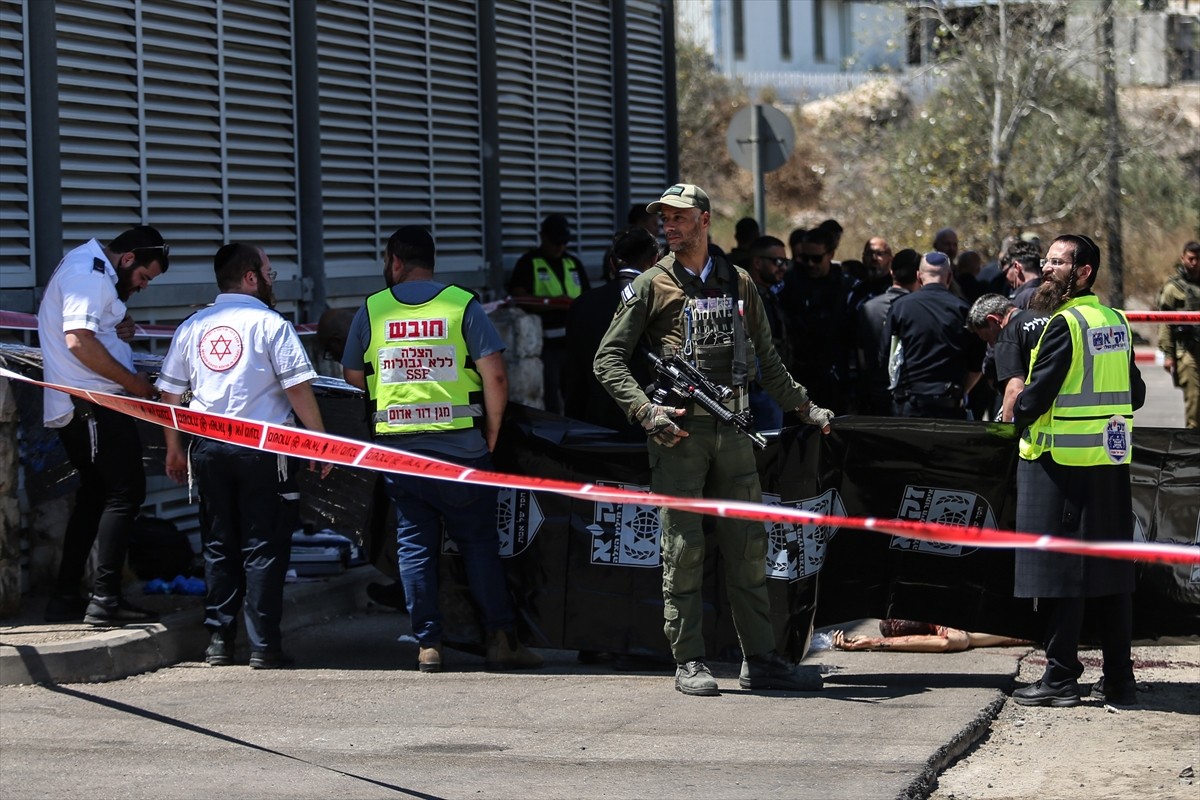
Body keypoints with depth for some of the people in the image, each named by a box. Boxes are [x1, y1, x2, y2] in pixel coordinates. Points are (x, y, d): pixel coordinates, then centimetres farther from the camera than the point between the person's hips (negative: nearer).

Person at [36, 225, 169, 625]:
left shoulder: (90, 269, 20)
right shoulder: (90, 274, -14)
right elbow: (79, 340, -24)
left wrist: (120, 326, 8)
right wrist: (133, 382, -15)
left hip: (77, 407, 11)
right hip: (93, 406, -11)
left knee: (95, 494, 14)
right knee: (126, 492, -9)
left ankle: (66, 600, 15)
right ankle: (105, 599, -11)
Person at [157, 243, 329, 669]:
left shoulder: (192, 327, 9)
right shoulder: (269, 323, -6)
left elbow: (169, 393, 12)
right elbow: (299, 388, -11)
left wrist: (174, 449, 21)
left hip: (208, 447, 4)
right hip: (262, 447, -4)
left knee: (218, 545, 12)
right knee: (263, 546, 0)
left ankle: (219, 639, 12)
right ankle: (264, 645, -2)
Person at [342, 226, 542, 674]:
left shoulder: (372, 310, 4)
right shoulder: (462, 305, -1)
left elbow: (352, 378, 11)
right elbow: (495, 376, -7)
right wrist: (491, 436, 3)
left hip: (395, 447, 2)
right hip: (460, 447, -1)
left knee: (414, 545, 8)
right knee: (478, 542, 6)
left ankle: (427, 645, 6)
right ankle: (500, 640, 3)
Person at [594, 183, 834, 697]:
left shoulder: (739, 284, 14)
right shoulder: (651, 286, 2)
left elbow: (766, 361, 24)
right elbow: (609, 359, -1)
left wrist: (805, 408, 23)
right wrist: (646, 412, -13)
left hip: (732, 429, 4)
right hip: (678, 431, -4)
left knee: (748, 547, 5)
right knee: (684, 549, -3)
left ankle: (760, 660, 10)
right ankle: (688, 663, 3)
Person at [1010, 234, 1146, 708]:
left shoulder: (1066, 324, -13)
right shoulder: (1117, 322, 9)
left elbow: (1037, 392, -16)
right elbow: (1135, 394, 14)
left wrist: (1018, 419, 3)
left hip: (1062, 461, -7)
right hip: (1113, 460, 7)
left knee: (1059, 573, -2)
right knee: (1112, 571, 9)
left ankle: (1061, 678, 0)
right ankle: (1119, 679, 12)